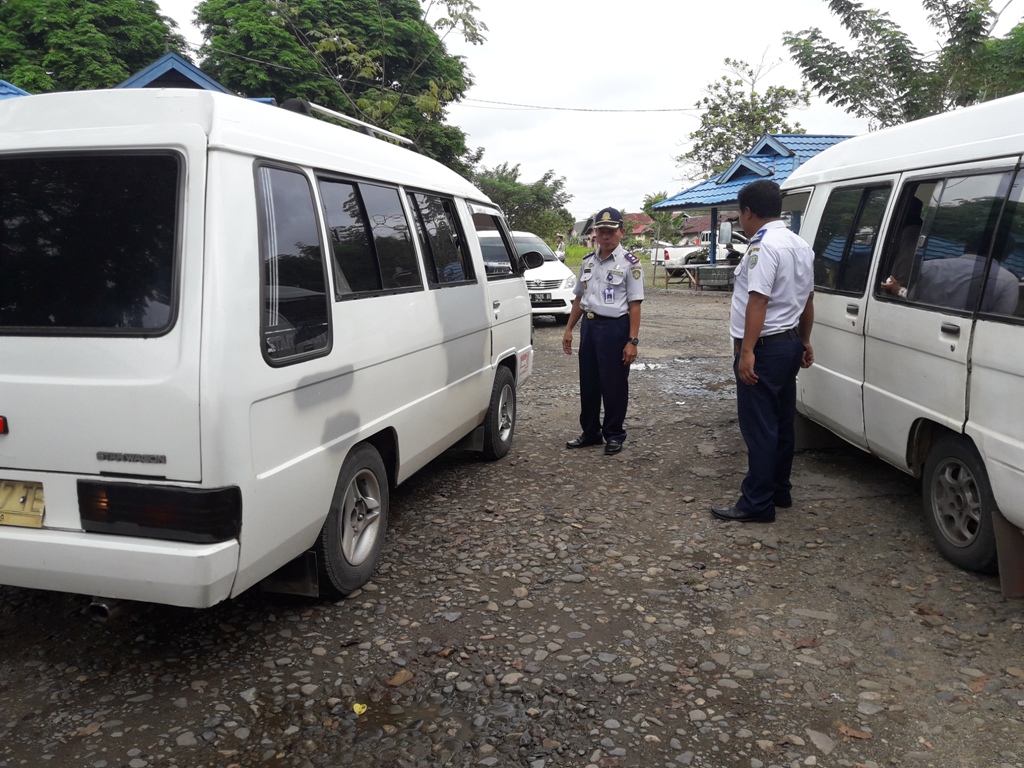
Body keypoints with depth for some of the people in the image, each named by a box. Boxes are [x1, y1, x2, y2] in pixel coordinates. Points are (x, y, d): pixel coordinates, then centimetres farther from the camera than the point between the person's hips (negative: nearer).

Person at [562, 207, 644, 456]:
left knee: (614, 386, 2)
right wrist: (569, 329, 13)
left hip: (614, 327, -6)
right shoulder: (588, 261, 11)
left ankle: (614, 435, 15)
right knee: (588, 383, 12)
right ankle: (590, 432, 25)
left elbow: (634, 304, -11)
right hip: (588, 325, 6)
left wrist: (632, 341, -16)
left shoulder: (629, 263, -7)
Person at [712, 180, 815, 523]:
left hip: (765, 348, -10)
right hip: (790, 344, 10)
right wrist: (805, 341, 28)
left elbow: (758, 301, -25)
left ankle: (757, 503, -1)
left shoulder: (764, 246, -17)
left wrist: (747, 351, -26)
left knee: (759, 427, -6)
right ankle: (779, 491, 26)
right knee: (782, 423, 16)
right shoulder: (800, 246, 15)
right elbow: (807, 298, 20)